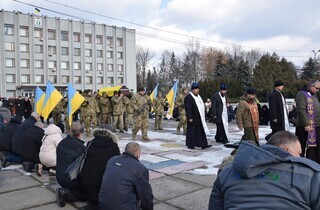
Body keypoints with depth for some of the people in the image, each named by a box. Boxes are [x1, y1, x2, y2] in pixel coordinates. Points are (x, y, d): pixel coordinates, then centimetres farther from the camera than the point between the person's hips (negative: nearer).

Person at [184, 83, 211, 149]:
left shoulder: (198, 96, 14)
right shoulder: (188, 98, -12)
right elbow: (188, 108, -17)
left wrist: (203, 116, 17)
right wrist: (190, 117, -21)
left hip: (199, 118, 8)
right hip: (193, 118, -8)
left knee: (201, 131, 7)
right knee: (192, 131, 1)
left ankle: (203, 144, 10)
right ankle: (190, 145, 12)